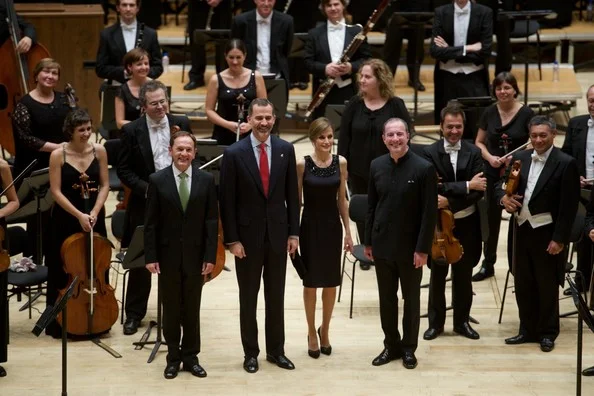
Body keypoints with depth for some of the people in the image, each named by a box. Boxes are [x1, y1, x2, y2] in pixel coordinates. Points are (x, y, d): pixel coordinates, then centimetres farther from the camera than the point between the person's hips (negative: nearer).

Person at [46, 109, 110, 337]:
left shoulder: (99, 151, -2)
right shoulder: (58, 155, -10)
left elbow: (104, 185, 1)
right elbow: (56, 191, -12)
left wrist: (94, 212, -13)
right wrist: (78, 215, -19)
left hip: (94, 217, 3)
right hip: (66, 218, -3)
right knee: (64, 270, 2)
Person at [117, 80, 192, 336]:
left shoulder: (182, 123, 2)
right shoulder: (131, 131, -6)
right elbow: (123, 170, -5)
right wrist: (146, 188, -17)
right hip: (145, 203, -2)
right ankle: (134, 314, 14)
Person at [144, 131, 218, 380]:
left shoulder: (206, 180, 0)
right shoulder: (157, 180, -3)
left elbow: (212, 221, 0)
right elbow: (151, 223, -3)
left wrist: (211, 256, -5)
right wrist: (150, 257, -7)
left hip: (195, 256, 1)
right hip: (168, 256, -1)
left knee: (192, 309, 8)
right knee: (171, 309, 8)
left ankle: (190, 357, 19)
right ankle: (173, 358, 18)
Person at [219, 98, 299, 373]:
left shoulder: (285, 150, 1)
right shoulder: (234, 153, -8)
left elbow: (292, 194, 5)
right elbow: (227, 201, -7)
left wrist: (294, 232, 2)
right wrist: (232, 239, -10)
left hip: (278, 234, 2)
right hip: (247, 236, -2)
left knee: (276, 297, 10)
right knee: (248, 298, 8)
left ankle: (276, 350, 21)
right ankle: (250, 353, 18)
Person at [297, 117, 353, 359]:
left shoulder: (340, 163, -1)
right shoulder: (303, 164, -8)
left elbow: (342, 199, 5)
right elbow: (296, 200, -3)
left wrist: (348, 231, 4)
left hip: (332, 226, 2)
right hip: (310, 227, -2)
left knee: (331, 281, 9)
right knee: (311, 281, 8)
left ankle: (325, 330, 28)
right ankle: (312, 333, 23)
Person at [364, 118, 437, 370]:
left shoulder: (424, 168, -12)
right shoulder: (377, 166, 2)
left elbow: (429, 213, -11)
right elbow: (371, 206, 8)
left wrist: (423, 249, -14)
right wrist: (368, 242, 7)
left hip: (410, 247, -4)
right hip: (382, 245, 4)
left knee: (411, 299, 10)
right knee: (386, 299, 12)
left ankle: (409, 348, 22)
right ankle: (391, 345, 25)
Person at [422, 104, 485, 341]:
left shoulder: (473, 153, -4)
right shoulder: (430, 153, -7)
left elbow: (479, 191, -12)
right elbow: (435, 187, -19)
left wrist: (450, 201, -22)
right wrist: (466, 185, -25)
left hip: (466, 223, 1)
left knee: (464, 275, 13)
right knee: (437, 275, 10)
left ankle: (462, 321, 26)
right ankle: (435, 322, 23)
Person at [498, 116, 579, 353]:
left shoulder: (565, 164, -12)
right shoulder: (520, 158, 5)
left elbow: (569, 206, -13)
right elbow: (501, 185, 12)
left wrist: (559, 238, -16)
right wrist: (503, 197, -11)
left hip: (546, 233, -5)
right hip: (521, 230, 5)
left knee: (547, 286, 8)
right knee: (523, 284, 13)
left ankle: (547, 333, 21)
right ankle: (528, 330, 26)